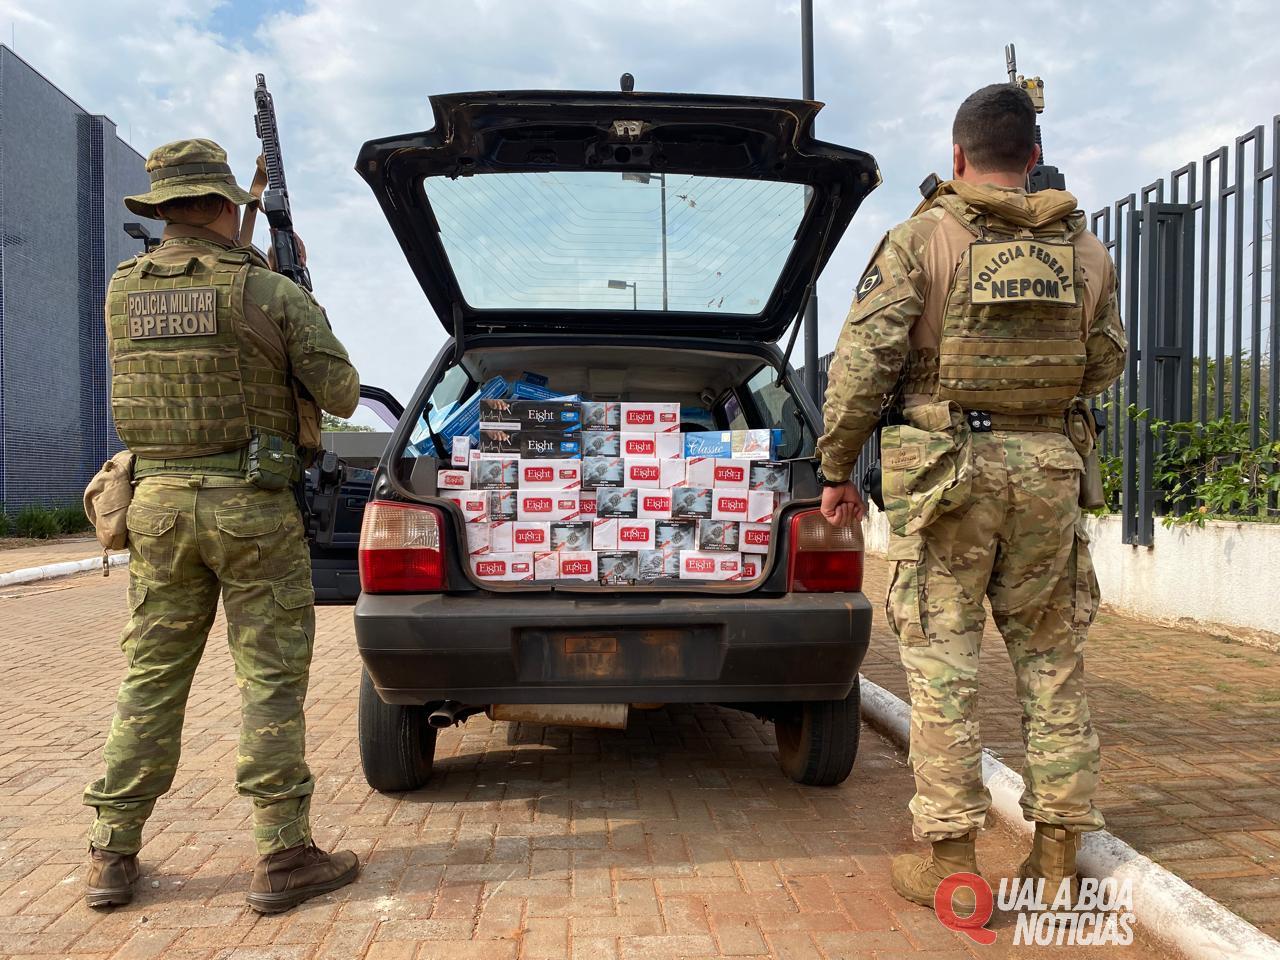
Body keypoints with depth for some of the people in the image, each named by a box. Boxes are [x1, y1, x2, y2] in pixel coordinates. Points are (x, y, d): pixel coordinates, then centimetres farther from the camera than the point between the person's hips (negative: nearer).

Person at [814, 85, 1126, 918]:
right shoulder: (1085, 249, 8)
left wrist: (837, 468, -2)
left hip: (946, 467, -4)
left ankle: (950, 859, 7)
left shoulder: (922, 239, -5)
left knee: (944, 656, 1)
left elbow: (863, 360, -10)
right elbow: (1105, 364, 15)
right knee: (1051, 654, 12)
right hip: (1050, 466, 4)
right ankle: (1059, 847, 21)